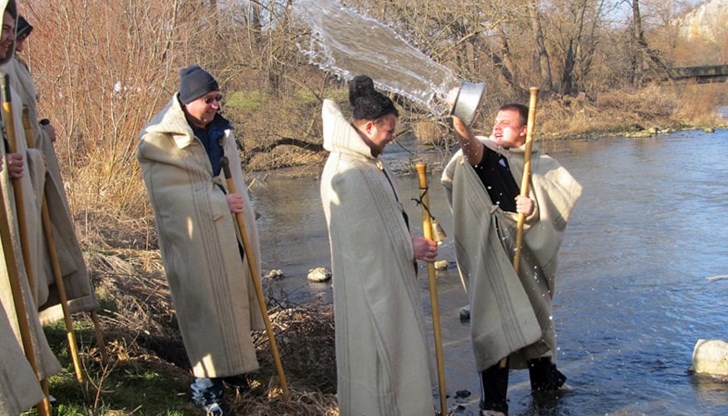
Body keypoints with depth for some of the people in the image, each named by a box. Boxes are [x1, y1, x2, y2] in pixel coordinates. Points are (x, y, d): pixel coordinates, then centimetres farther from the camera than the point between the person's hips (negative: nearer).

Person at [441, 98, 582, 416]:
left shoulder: (541, 165, 7)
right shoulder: (487, 155, -3)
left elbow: (561, 201, 2)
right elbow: (471, 146, -27)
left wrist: (536, 208, -18)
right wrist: (459, 121, -47)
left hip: (529, 251, 4)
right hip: (495, 252, -4)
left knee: (536, 315, 20)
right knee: (496, 321, -7)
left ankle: (543, 378, 43)